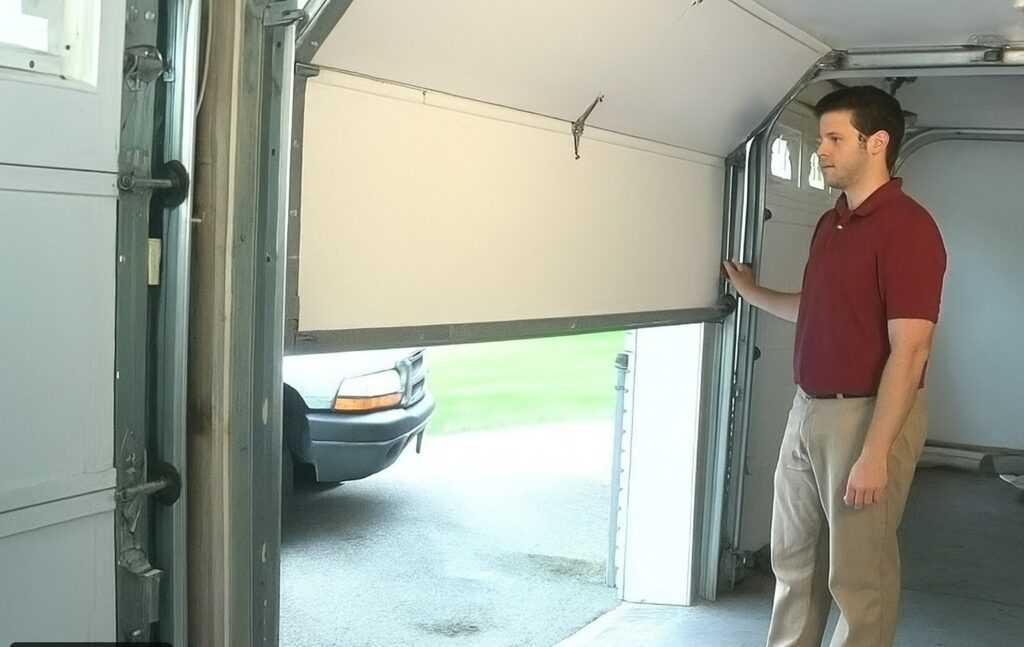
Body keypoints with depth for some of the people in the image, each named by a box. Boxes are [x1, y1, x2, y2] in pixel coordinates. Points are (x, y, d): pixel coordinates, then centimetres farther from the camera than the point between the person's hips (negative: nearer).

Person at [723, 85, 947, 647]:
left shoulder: (907, 227, -17)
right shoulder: (830, 223, 11)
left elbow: (909, 351, -21)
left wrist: (874, 453, -24)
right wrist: (751, 292, 29)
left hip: (868, 415, -9)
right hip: (807, 410, 9)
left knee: (858, 573, 5)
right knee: (793, 557, 18)